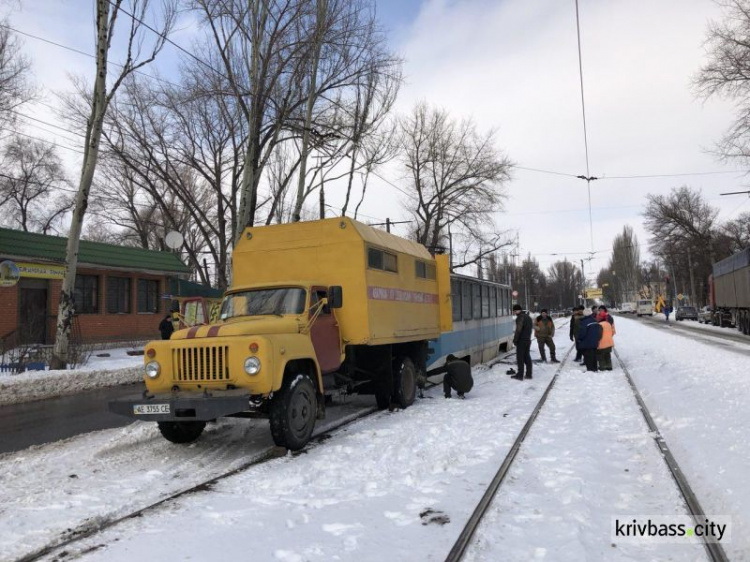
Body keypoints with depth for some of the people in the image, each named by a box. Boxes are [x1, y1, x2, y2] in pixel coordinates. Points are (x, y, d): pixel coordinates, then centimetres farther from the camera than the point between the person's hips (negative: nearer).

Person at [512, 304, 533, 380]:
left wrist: (515, 340, -15)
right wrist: (528, 337, 18)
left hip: (521, 341, -9)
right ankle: (529, 374, 15)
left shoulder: (520, 317, -16)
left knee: (520, 358, -3)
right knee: (527, 357, 13)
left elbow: (518, 330, -23)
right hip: (528, 340, 9)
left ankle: (520, 375, -1)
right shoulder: (528, 316, 14)